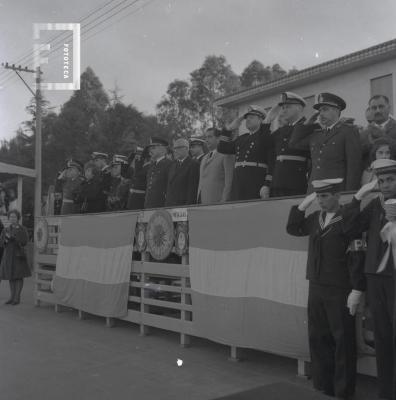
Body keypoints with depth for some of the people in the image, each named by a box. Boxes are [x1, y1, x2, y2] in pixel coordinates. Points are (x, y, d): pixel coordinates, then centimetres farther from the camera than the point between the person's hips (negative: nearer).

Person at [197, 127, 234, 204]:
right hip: (202, 202, 7)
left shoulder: (227, 155, -3)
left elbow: (229, 182, -10)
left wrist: (224, 201, -16)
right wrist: (198, 200, 11)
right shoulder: (204, 158, 23)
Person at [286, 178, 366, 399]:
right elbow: (293, 229, 19)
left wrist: (357, 290, -16)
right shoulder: (316, 217, 10)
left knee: (343, 340, 4)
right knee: (318, 337, 13)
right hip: (316, 288, 6)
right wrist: (302, 206, 6)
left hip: (340, 290, -6)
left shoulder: (351, 215, -10)